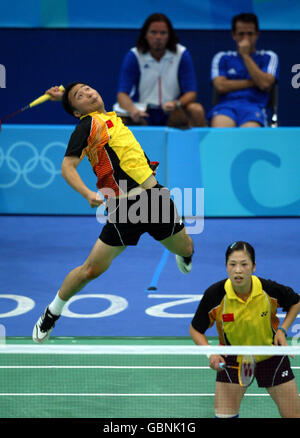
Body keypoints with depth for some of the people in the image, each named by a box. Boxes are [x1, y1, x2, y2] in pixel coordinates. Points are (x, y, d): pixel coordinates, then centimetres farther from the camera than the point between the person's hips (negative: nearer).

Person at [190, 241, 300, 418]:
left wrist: (282, 330, -13)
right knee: (224, 415, -8)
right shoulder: (214, 295, -24)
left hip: (271, 354, 0)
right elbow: (196, 330, -9)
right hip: (232, 360, 0)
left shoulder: (269, 289, -23)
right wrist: (211, 353, -25)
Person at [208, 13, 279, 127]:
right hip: (226, 105, 1)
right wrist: (252, 83, 3)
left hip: (254, 106, -1)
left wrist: (246, 56, 4)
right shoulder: (222, 58, 21)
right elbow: (220, 86, 4)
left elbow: (265, 84, -1)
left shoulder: (268, 57, 18)